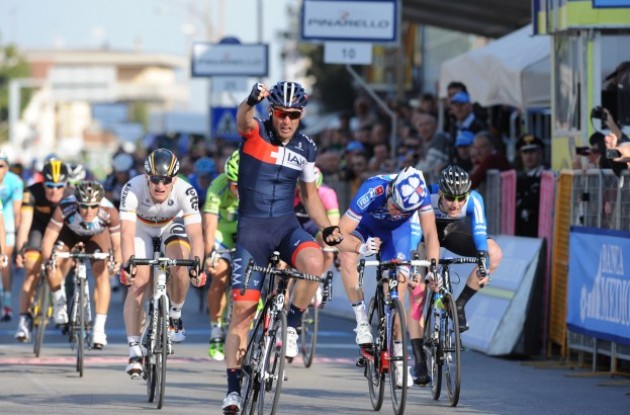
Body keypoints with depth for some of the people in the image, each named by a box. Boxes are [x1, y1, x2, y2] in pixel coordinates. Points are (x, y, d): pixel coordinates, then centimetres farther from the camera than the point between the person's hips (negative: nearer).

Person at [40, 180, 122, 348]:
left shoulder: (109, 212, -39)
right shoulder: (65, 208, -41)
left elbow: (118, 244, -33)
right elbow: (48, 240, -36)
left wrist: (117, 261, -52)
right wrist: (48, 259, -53)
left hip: (97, 235, -1)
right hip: (69, 232, 1)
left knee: (102, 274, -17)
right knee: (53, 266, -18)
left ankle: (99, 330, -14)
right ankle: (60, 303, 14)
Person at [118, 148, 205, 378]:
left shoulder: (186, 192, -35)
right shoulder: (132, 189, -36)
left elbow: (195, 233, -41)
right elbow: (127, 232, -43)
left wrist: (197, 265, -56)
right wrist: (127, 265, -58)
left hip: (172, 225, 0)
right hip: (141, 226, 0)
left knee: (179, 268, -25)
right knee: (138, 281, -15)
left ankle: (174, 315, 6)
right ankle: (134, 352, -13)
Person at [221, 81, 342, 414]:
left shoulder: (306, 149, 5)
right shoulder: (255, 133, -6)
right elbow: (242, 119, -31)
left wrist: (327, 227, 1)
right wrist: (252, 99, -55)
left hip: (287, 226, 2)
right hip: (252, 228, -2)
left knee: (314, 261, -33)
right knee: (242, 310, -5)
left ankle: (291, 325, -9)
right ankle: (233, 388, 2)